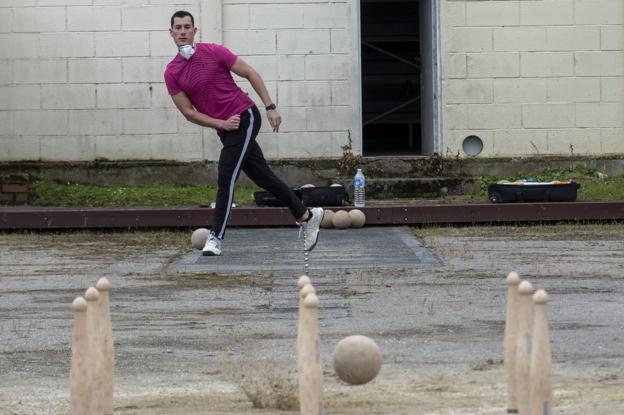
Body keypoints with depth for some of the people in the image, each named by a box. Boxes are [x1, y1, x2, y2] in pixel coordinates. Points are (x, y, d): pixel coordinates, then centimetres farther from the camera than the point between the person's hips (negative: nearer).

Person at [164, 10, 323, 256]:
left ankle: (216, 238, -8)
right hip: (226, 130, 5)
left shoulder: (213, 52, -9)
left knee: (226, 178, -13)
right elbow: (188, 112, 1)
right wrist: (221, 124, -10)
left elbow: (250, 74, -3)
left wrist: (270, 107, -7)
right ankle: (306, 216, 24)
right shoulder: (171, 73, 2)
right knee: (264, 178, 10)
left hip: (244, 118, -5)